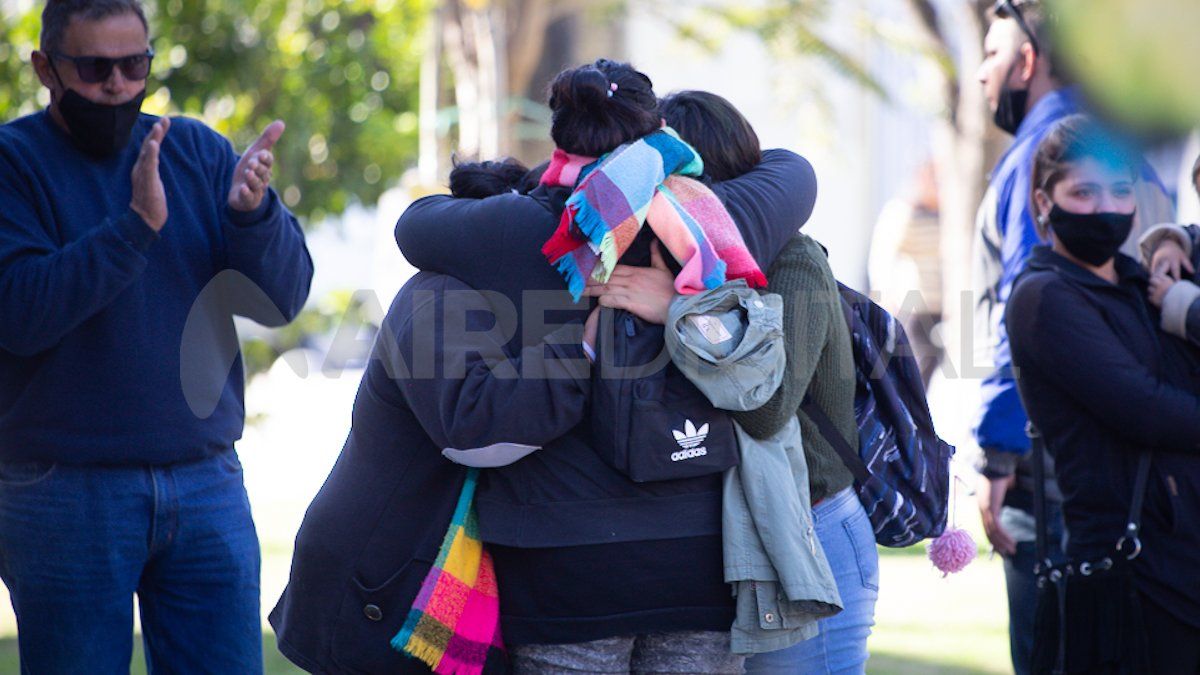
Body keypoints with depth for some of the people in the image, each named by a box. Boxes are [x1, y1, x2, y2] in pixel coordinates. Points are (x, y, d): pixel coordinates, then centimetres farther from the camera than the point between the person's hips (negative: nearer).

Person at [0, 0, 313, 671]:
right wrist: (134, 227, -25)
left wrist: (254, 213, -19)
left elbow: (281, 299, 1)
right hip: (65, 490, -3)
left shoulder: (199, 151, 8)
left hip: (206, 485, 3)